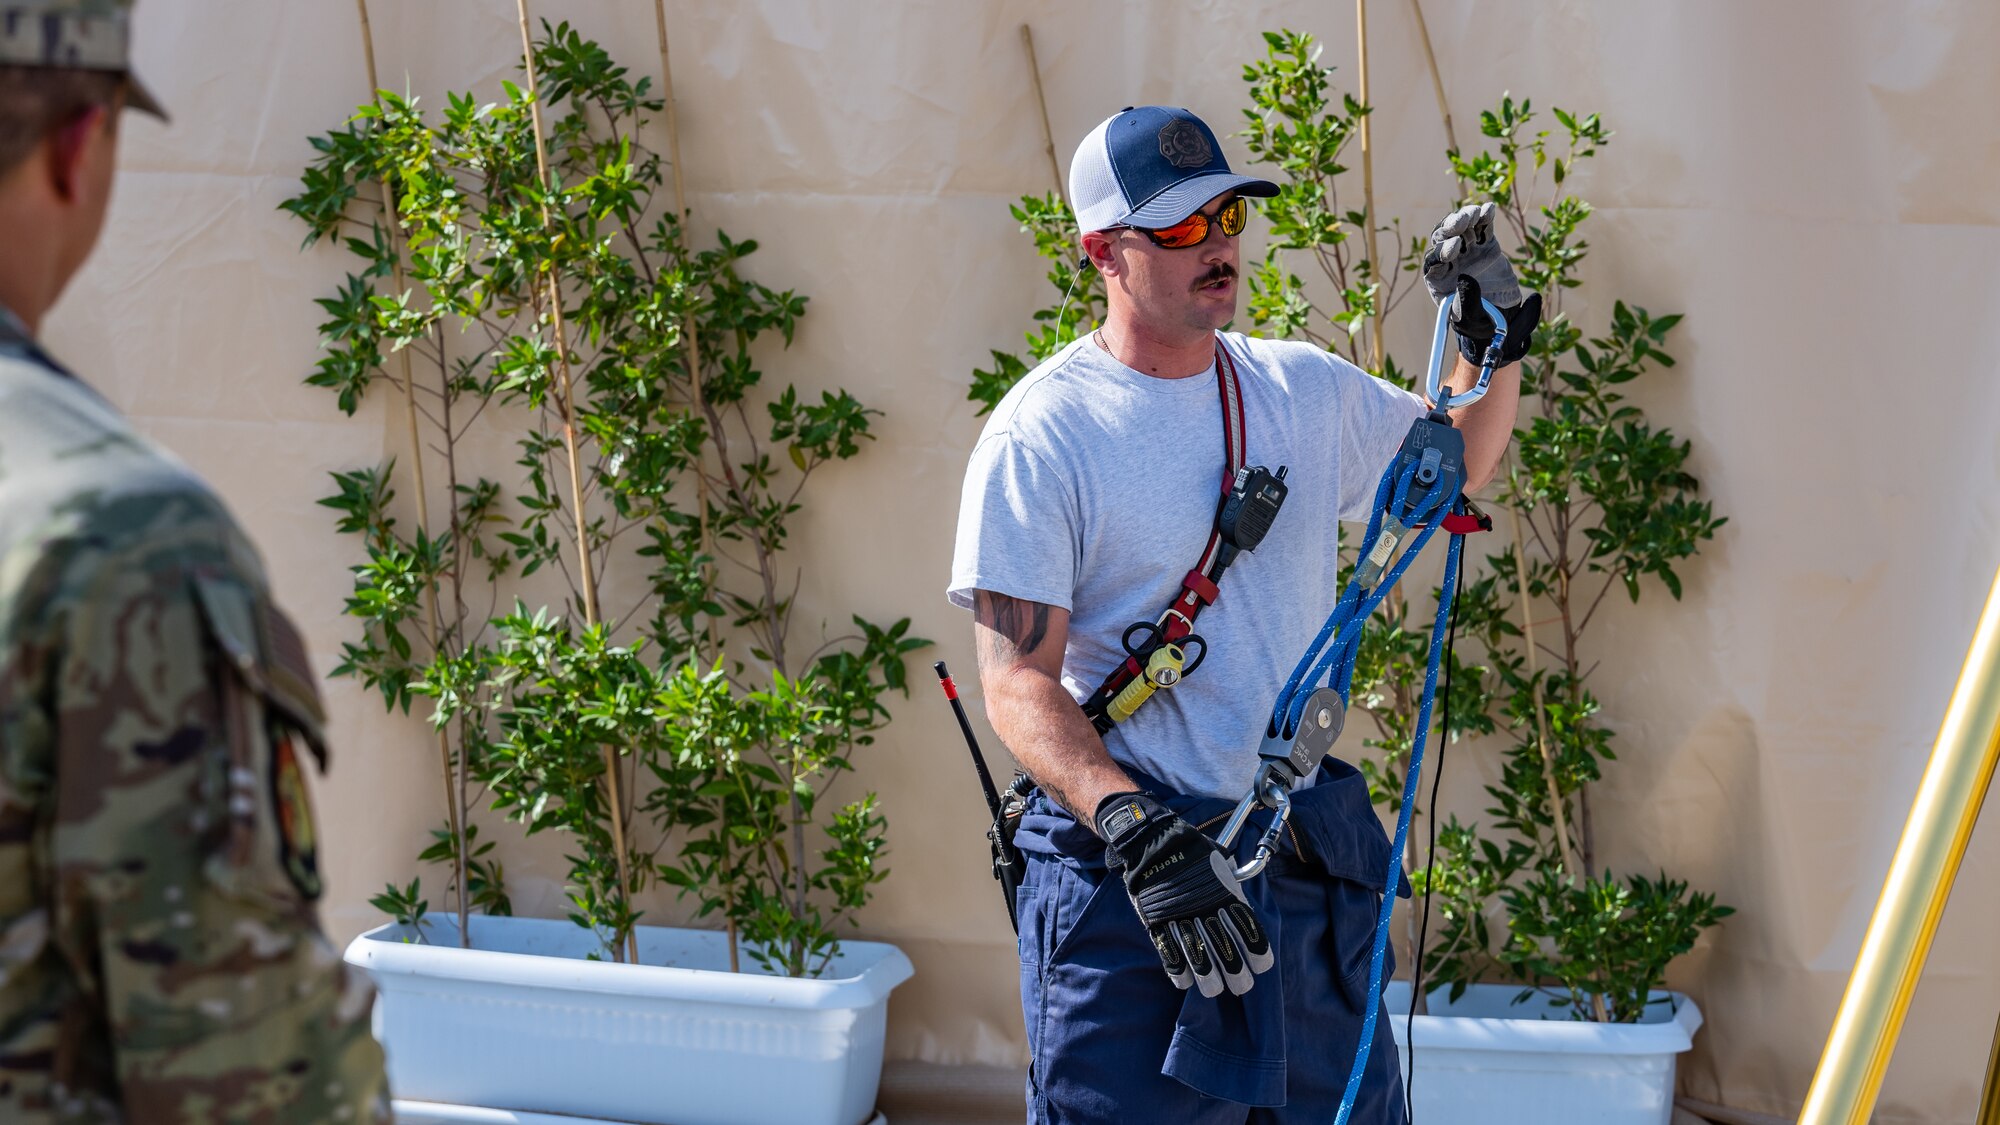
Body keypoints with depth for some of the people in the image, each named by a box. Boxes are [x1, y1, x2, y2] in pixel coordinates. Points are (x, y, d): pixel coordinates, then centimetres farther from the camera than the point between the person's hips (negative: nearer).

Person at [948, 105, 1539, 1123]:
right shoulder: (1040, 435, -9)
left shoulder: (1307, 392, 9)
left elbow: (1460, 463, 27)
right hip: (1125, 877, -5)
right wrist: (1134, 830, -28)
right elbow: (1016, 680, -14)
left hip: (1313, 864, 5)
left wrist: (1494, 340, 6)